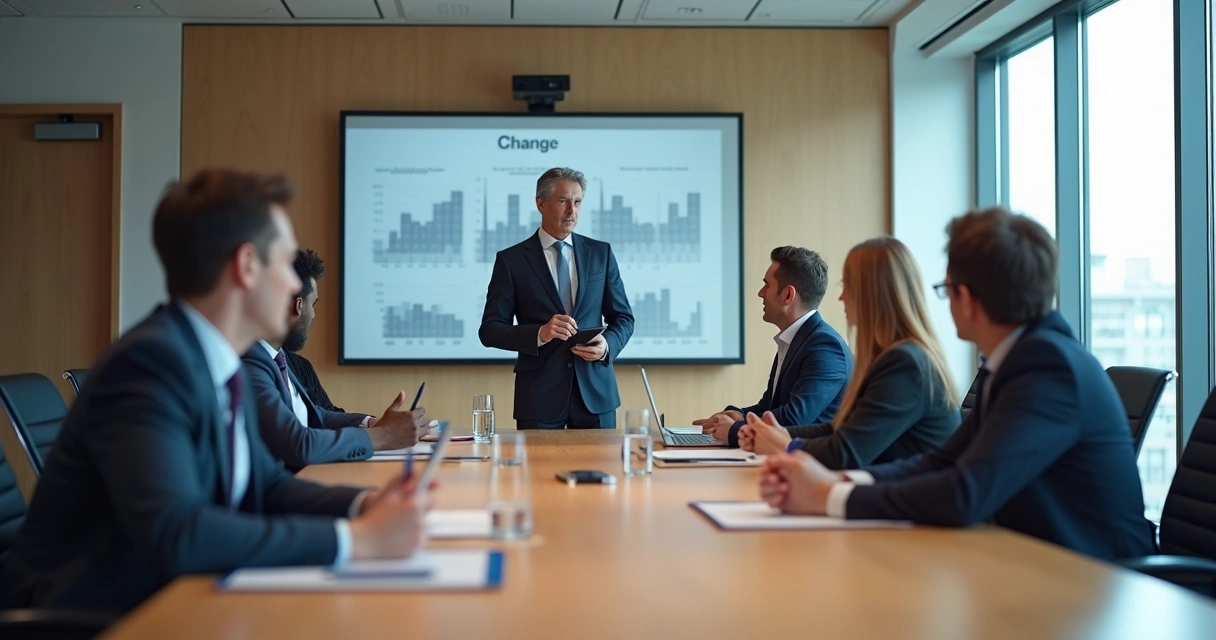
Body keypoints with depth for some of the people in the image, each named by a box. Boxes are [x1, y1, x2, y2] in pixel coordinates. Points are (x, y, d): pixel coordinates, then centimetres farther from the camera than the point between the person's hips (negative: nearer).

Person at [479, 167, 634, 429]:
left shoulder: (600, 253, 8)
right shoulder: (511, 260, 0)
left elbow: (623, 317, 12)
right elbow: (490, 330, -3)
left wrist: (607, 345, -10)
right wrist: (539, 334, -20)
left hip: (595, 390, 2)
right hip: (539, 394, -2)